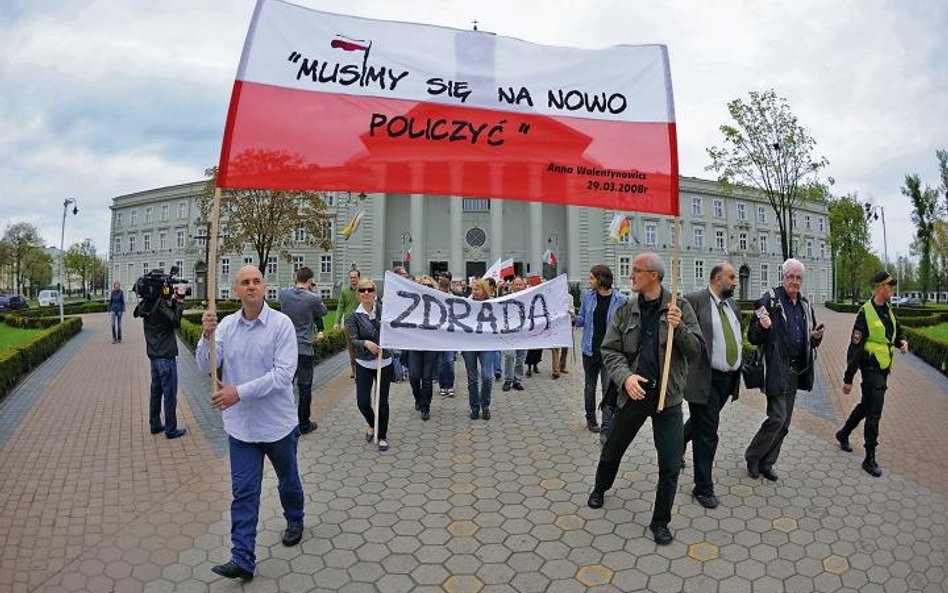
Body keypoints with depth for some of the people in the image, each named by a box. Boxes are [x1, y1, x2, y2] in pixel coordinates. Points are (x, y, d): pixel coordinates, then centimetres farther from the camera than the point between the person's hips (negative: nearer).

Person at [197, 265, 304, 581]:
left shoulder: (281, 323, -16)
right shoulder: (226, 324, -3)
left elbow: (283, 374, -22)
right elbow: (206, 366, -8)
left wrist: (239, 392, -25)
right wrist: (207, 336, -25)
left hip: (278, 423, -2)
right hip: (241, 425, 2)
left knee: (288, 480, 21)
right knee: (243, 493, 4)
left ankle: (294, 520, 47)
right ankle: (242, 559, 13)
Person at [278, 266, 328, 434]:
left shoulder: (284, 294, -1)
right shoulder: (313, 298, -15)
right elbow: (323, 312, 5)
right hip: (304, 348, -4)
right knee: (304, 386, 6)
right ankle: (304, 424, 15)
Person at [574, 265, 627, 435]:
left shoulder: (620, 300, -10)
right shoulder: (588, 296, 1)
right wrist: (574, 318, -11)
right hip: (590, 349, 4)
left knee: (609, 389, -6)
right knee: (590, 386, 18)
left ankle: (606, 430, -3)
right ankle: (590, 419, 36)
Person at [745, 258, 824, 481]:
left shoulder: (805, 305, 12)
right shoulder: (769, 302, -9)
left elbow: (810, 341, 22)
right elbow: (753, 338, -10)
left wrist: (816, 337, -1)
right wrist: (763, 327, -31)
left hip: (795, 371, 7)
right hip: (776, 369, -7)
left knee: (784, 421, 11)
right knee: (777, 417, -10)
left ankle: (766, 463, 23)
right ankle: (752, 457, 10)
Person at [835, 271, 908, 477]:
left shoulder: (888, 311, 8)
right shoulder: (865, 313, -17)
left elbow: (898, 333, 24)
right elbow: (855, 348, -17)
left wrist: (903, 341, -4)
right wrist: (848, 378, -16)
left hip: (884, 368, 8)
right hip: (871, 369, -8)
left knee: (866, 406, 21)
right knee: (873, 414, -5)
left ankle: (843, 434, 40)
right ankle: (869, 459, 5)